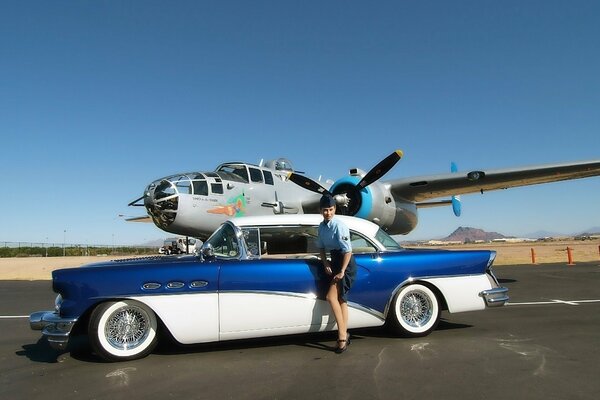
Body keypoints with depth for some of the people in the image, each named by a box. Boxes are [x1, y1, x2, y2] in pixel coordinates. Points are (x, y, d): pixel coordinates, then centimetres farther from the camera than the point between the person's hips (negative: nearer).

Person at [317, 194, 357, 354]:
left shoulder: (339, 226, -19)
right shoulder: (322, 226, 5)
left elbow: (348, 251, -20)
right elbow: (321, 247, 14)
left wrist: (342, 271, -19)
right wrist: (325, 263, 0)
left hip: (346, 262, -8)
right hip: (334, 261, 8)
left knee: (331, 297, -15)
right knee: (341, 299, 10)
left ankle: (342, 336, -6)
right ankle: (344, 335, 16)